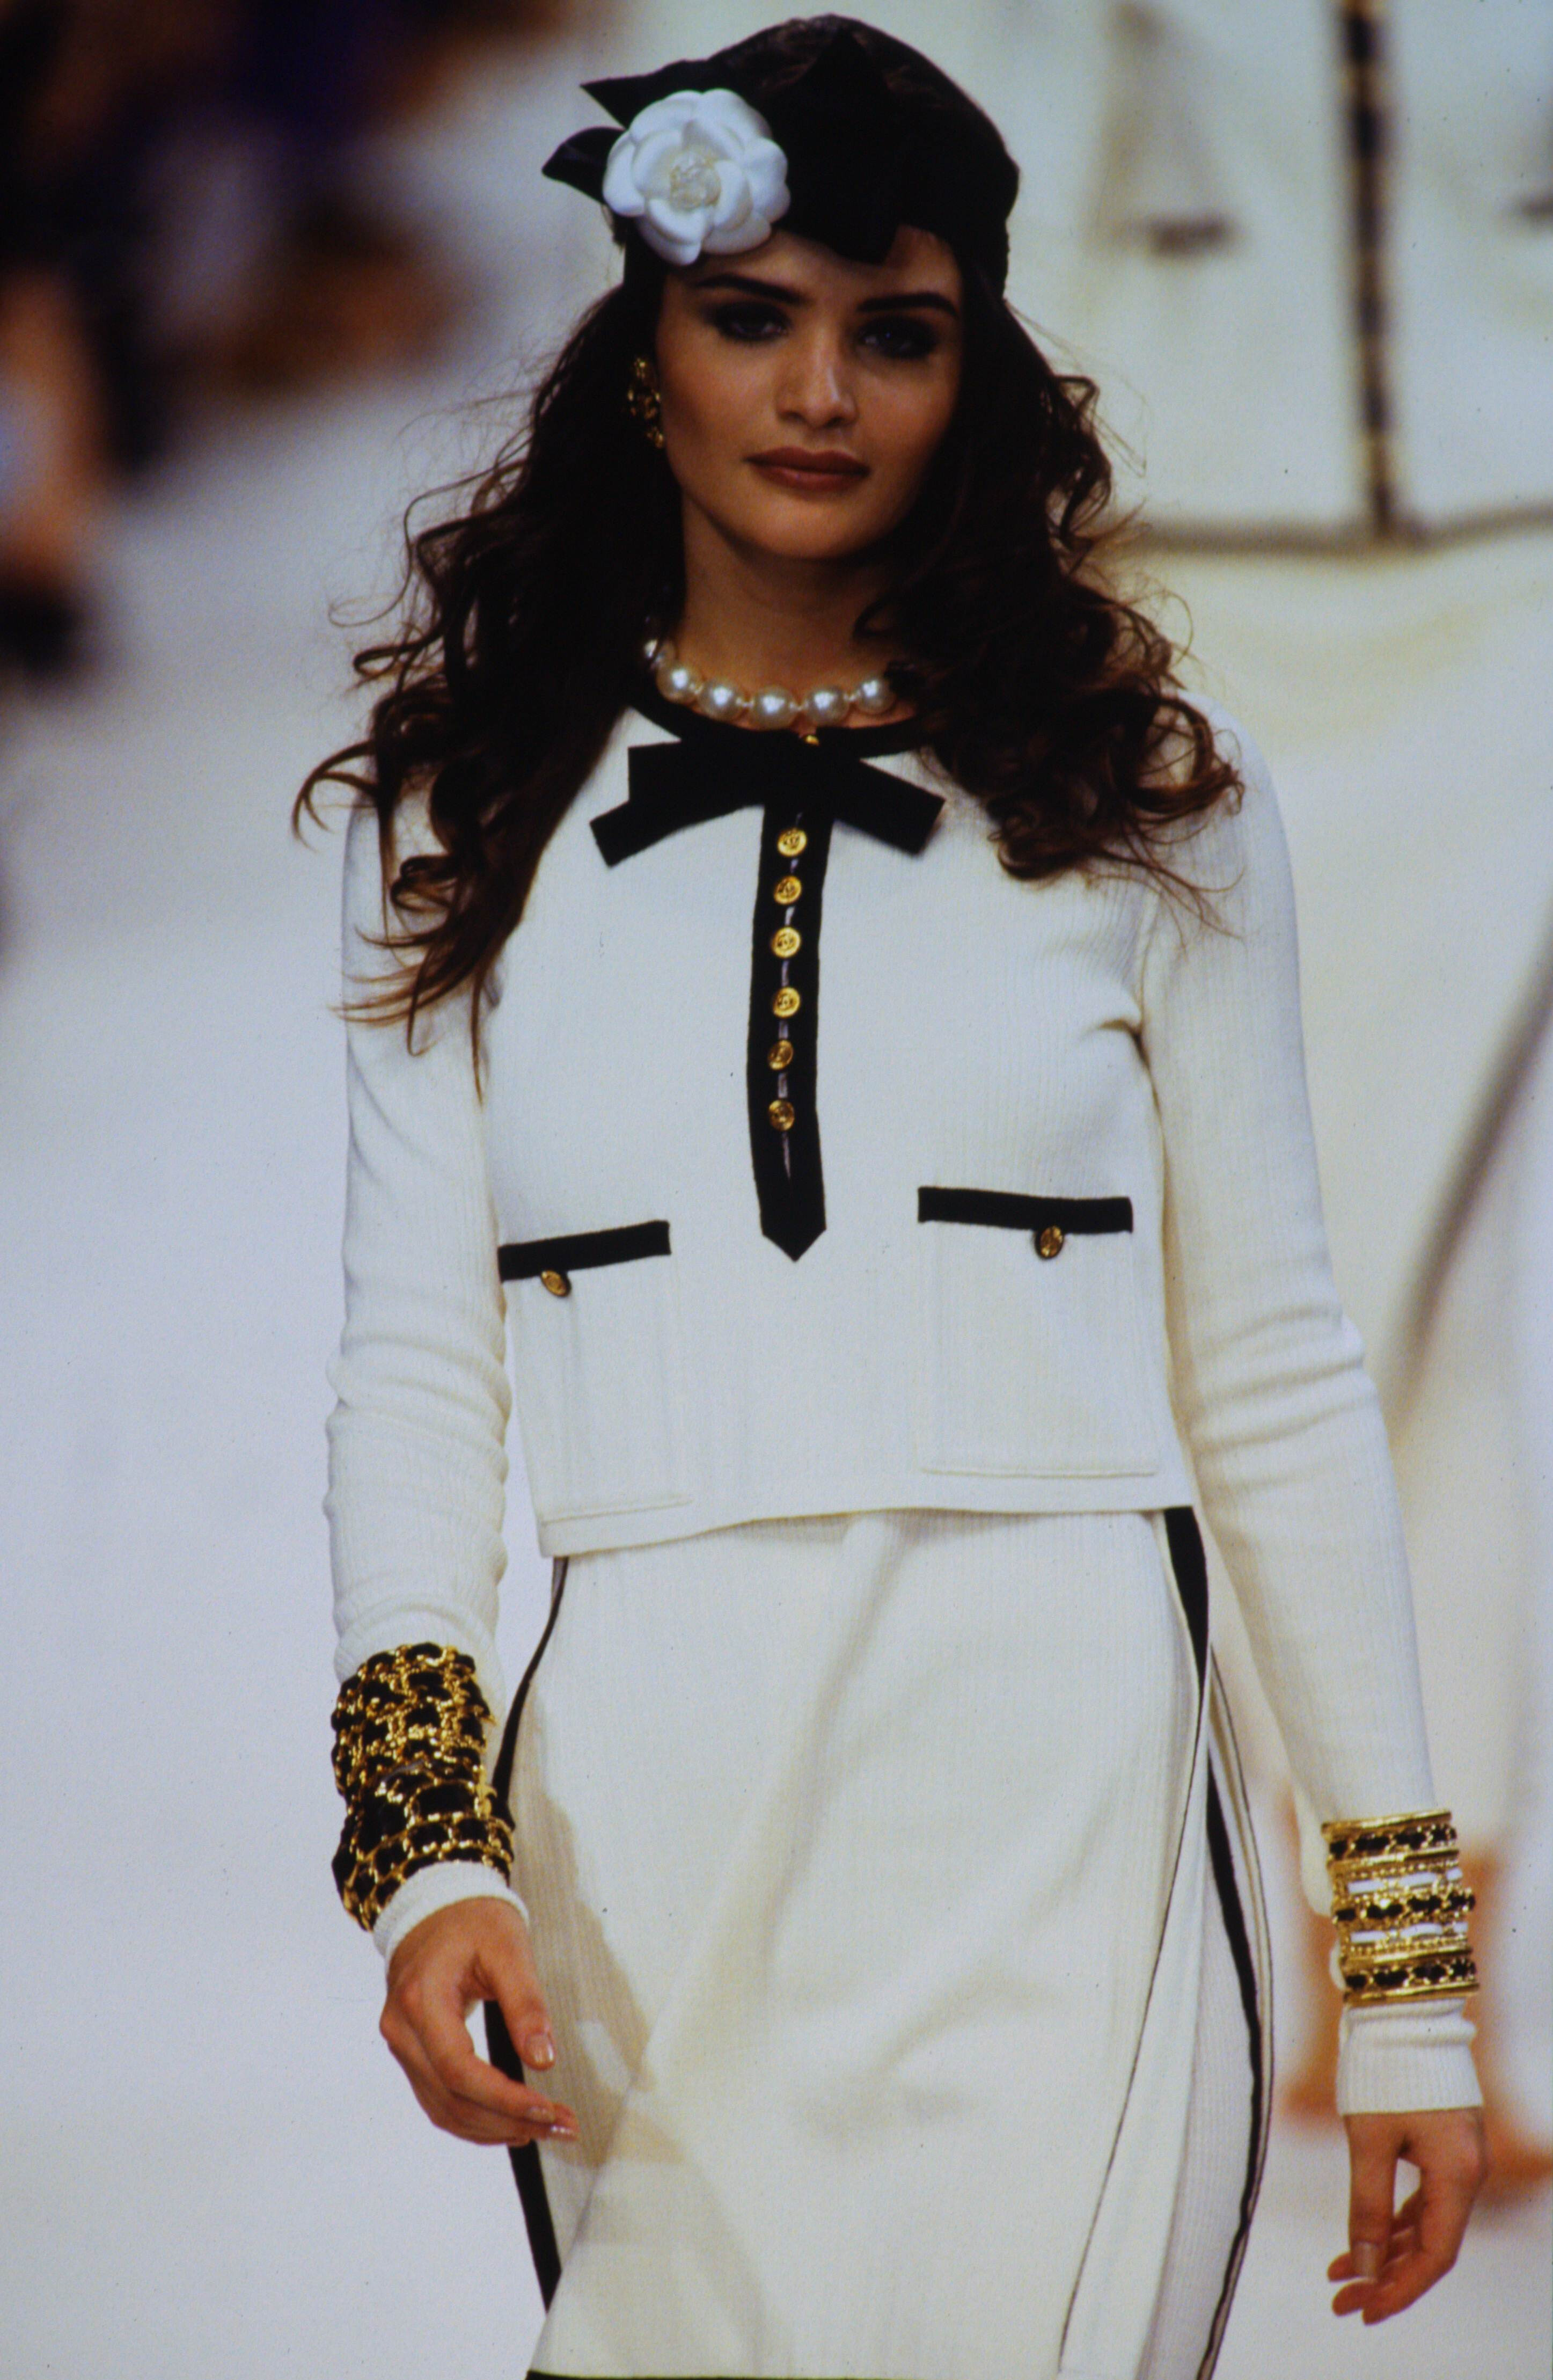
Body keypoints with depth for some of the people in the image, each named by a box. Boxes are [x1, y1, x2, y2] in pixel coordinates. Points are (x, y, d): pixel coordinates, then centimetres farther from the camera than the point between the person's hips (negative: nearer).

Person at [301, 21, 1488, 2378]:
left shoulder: (1146, 798, 9)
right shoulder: (474, 822, 12)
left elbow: (1275, 1381, 9)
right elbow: (416, 1367, 6)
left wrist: (1410, 1960, 5)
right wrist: (421, 1836, -9)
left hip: (1059, 1821, -1)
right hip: (644, 1824, 1)